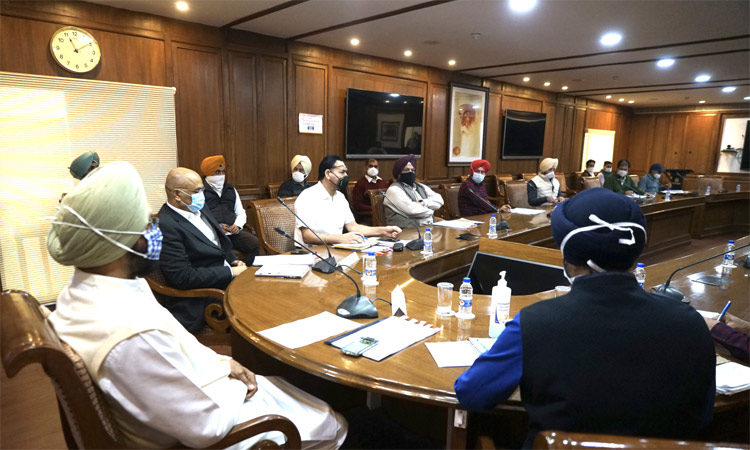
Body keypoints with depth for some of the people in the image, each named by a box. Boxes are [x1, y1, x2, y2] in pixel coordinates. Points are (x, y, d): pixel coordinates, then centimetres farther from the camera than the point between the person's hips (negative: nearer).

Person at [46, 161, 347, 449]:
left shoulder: (81, 292, -9)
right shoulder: (134, 334, -41)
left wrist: (221, 363, -2)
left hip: (178, 394, 8)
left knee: (278, 385, 25)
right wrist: (236, 387, -11)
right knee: (331, 424, 11)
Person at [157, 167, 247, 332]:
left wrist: (234, 261, 3)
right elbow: (183, 277, -20)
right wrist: (231, 272, -17)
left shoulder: (200, 210, 11)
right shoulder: (166, 226, -16)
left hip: (229, 279, 9)